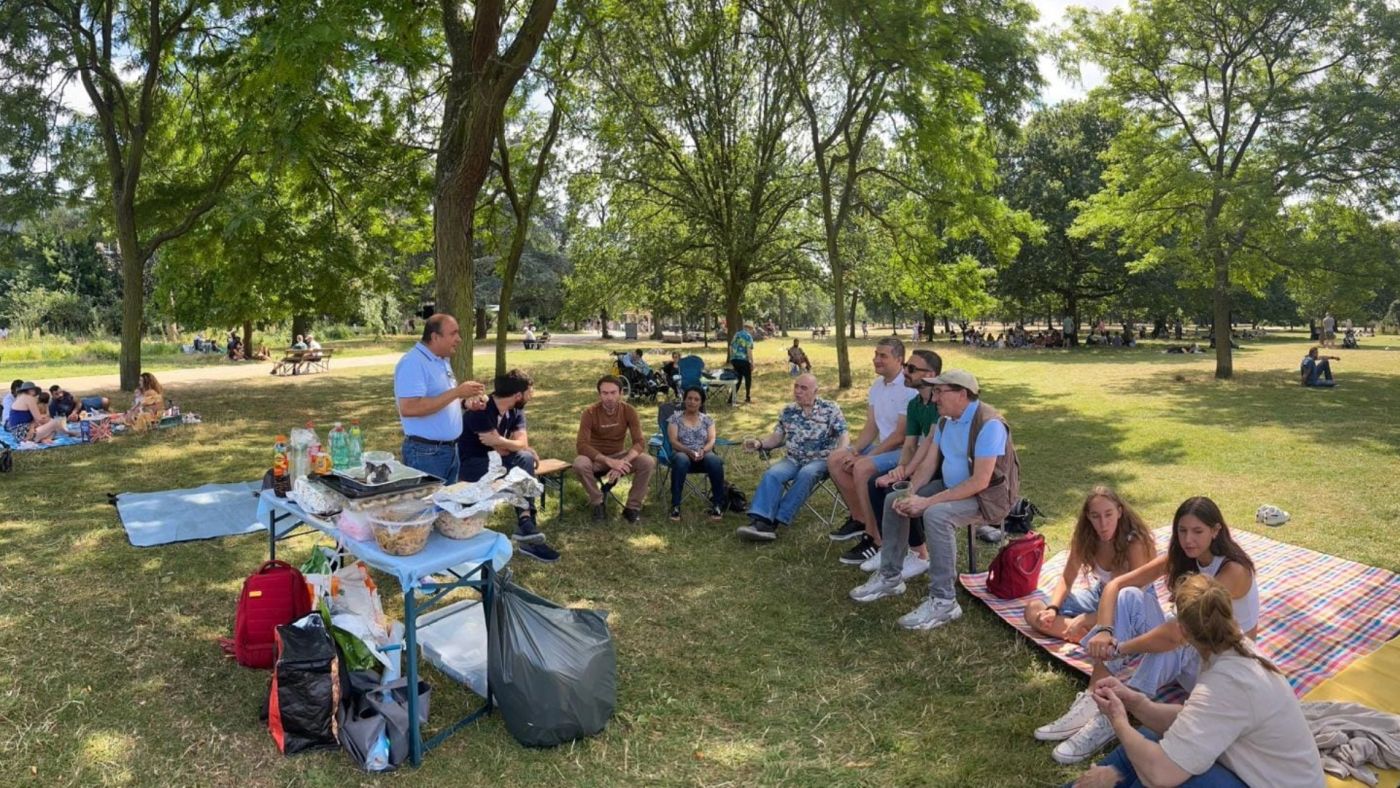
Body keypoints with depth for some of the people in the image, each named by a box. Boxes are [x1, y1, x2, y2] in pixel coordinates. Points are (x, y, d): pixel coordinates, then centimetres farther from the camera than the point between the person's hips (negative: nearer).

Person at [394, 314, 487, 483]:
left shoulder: (442, 360, 12)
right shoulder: (413, 363, -17)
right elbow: (408, 408, -27)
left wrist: (465, 400, 4)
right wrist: (456, 392, -24)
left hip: (450, 448, 9)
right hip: (426, 452, -9)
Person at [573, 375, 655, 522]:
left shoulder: (628, 411, -12)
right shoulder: (590, 412, -18)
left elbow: (639, 442, -17)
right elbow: (581, 445, -25)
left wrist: (623, 461, -36)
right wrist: (609, 462, -38)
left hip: (620, 456, 1)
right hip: (596, 458, -1)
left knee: (648, 462, -26)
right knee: (579, 463, -35)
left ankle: (632, 507, -8)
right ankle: (598, 504, -11)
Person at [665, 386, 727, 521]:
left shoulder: (707, 419, 13)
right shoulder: (675, 417, 8)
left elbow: (711, 440, 2)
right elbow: (673, 441, -3)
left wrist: (703, 451, -21)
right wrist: (688, 451, -22)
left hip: (704, 454, 2)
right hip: (682, 453, -1)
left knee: (715, 461, -35)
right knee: (681, 461, -40)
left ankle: (717, 503, -23)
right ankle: (675, 505, -33)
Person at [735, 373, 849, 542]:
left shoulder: (830, 409, 0)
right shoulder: (788, 411, 11)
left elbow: (844, 434, -6)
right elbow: (776, 437, 12)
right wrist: (759, 443, -9)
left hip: (820, 460, -4)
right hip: (793, 459, 4)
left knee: (805, 474, -36)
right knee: (771, 474, -26)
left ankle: (773, 521, -36)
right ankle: (760, 520, -41)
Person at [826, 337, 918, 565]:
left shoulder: (909, 389, -20)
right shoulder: (877, 386, 8)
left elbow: (900, 436, -21)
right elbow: (871, 427, 9)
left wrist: (867, 456, -19)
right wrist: (854, 451, -7)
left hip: (903, 451, -9)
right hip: (882, 446, 10)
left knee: (862, 469, -31)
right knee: (835, 460, 2)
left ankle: (875, 540, -21)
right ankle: (859, 518, 15)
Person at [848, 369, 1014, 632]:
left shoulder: (988, 424, -25)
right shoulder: (944, 420, 3)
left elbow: (980, 482, -31)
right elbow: (928, 464, 4)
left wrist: (927, 502, -31)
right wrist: (909, 493, -16)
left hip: (985, 497, -9)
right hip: (951, 488, 9)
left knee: (936, 514, -35)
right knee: (893, 500, 4)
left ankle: (943, 602, -26)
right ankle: (890, 577, 14)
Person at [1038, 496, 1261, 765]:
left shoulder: (1234, 570, -25)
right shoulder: (1180, 558, -4)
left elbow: (1180, 632, -35)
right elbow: (1115, 585, -11)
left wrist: (1118, 649, -30)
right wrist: (1104, 631, -29)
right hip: (1190, 647, 7)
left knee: (1174, 640, -39)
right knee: (1130, 597, -19)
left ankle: (1112, 719, -31)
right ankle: (1092, 703, -27)